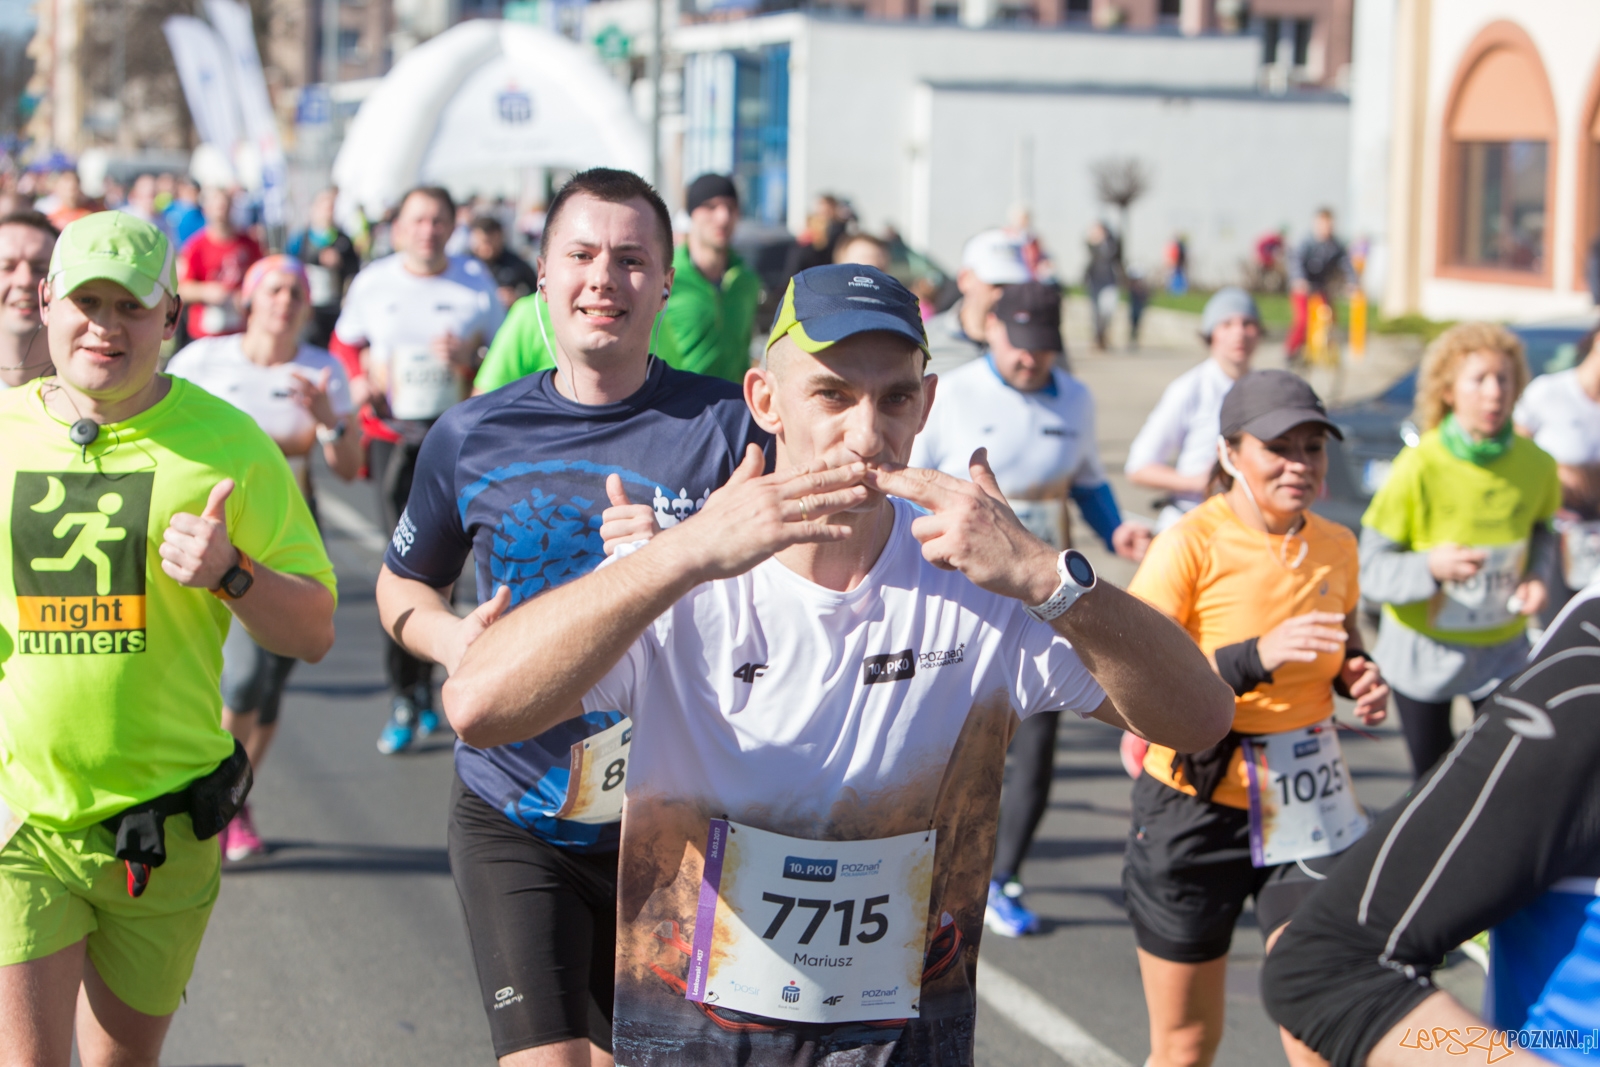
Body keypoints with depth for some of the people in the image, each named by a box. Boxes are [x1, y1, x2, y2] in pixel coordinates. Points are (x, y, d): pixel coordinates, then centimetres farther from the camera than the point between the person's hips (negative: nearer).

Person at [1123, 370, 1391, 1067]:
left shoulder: (1336, 546, 1)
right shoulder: (1191, 545, -15)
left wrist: (1359, 676, -1)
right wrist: (1255, 658, -31)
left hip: (1308, 808, 3)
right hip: (1196, 807, -3)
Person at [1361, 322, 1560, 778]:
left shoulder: (1536, 464, -11)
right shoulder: (1420, 467, -22)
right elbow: (1371, 566, -19)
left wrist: (1536, 575, -9)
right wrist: (1431, 567, -38)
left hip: (1502, 648, 2)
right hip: (1424, 646, -2)